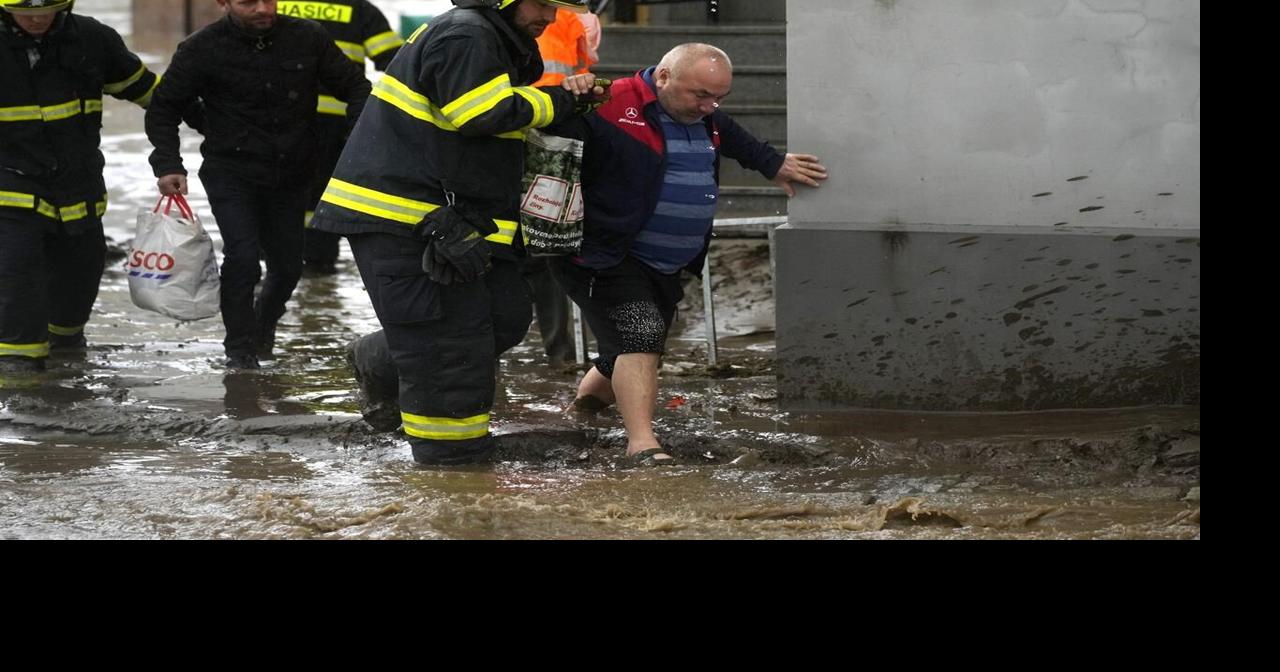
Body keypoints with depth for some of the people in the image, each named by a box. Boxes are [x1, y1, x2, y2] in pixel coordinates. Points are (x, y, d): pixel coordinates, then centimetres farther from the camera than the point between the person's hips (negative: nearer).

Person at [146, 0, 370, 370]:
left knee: (287, 264, 13)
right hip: (231, 175, -3)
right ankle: (240, 350, -3)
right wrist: (168, 165, -15)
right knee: (243, 256, -19)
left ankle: (263, 326, 43)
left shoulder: (308, 38, -7)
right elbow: (163, 108, -1)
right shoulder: (202, 49, -11)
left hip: (290, 179, 3)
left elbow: (354, 85, 3)